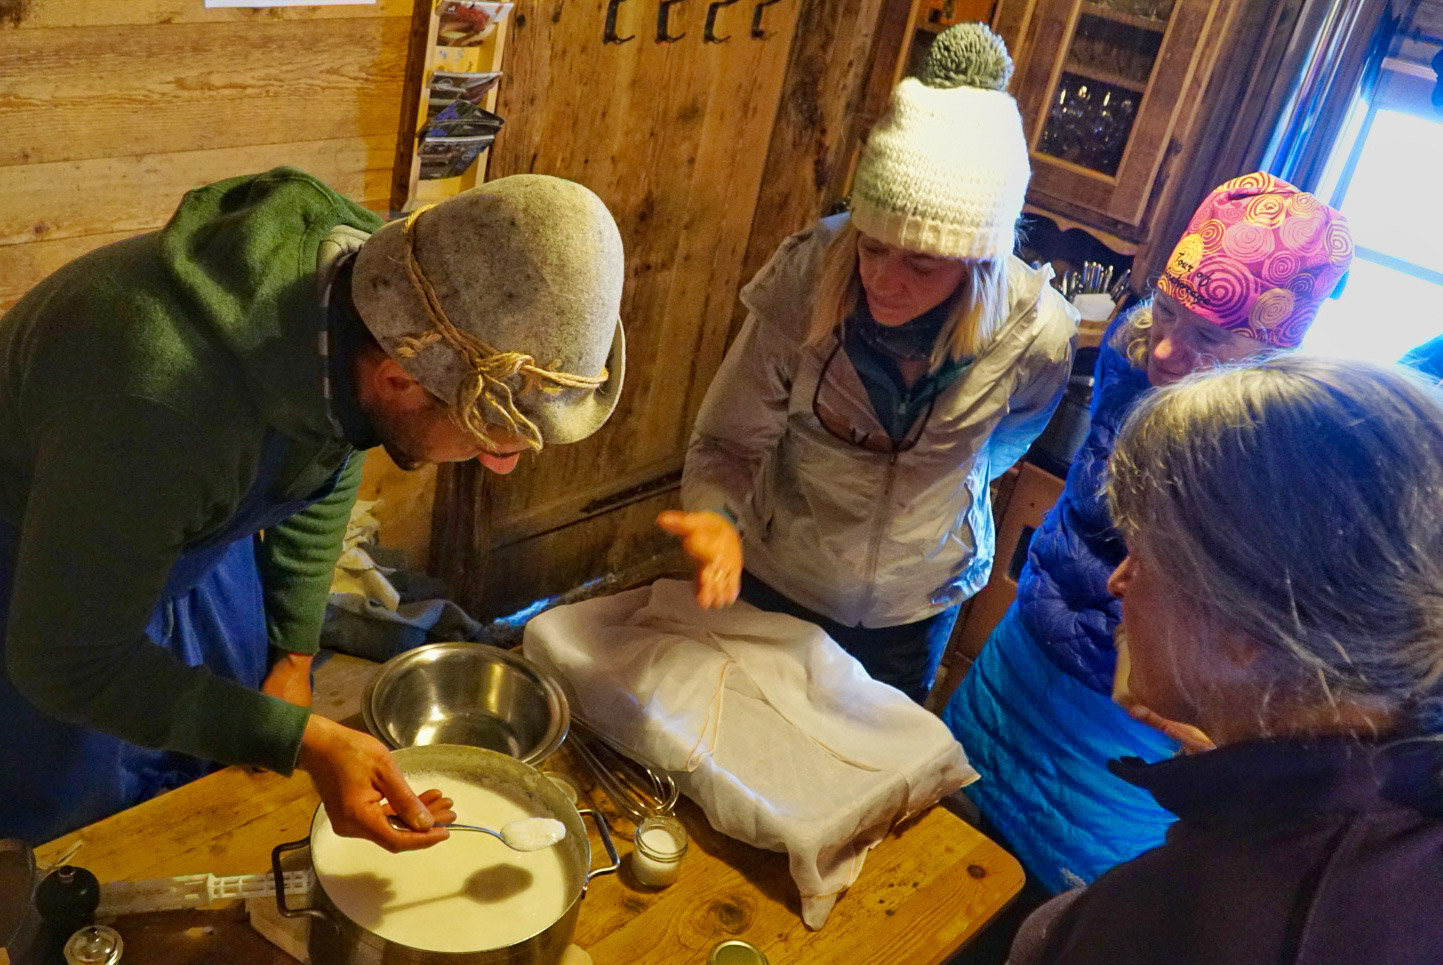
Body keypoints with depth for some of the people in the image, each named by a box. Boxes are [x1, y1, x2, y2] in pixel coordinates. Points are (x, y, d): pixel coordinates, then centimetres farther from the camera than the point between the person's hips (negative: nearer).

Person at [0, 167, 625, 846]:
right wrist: (304, 742, -33)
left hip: (188, 523, 6)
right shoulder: (159, 405, -46)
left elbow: (330, 466, -2)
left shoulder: (380, 279, -24)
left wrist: (294, 656, 3)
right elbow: (69, 663, -30)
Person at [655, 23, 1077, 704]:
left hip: (914, 610, 1)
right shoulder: (805, 279, -29)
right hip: (771, 580, -1)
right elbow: (728, 444, -21)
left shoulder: (1037, 333, -25)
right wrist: (718, 518, -41)